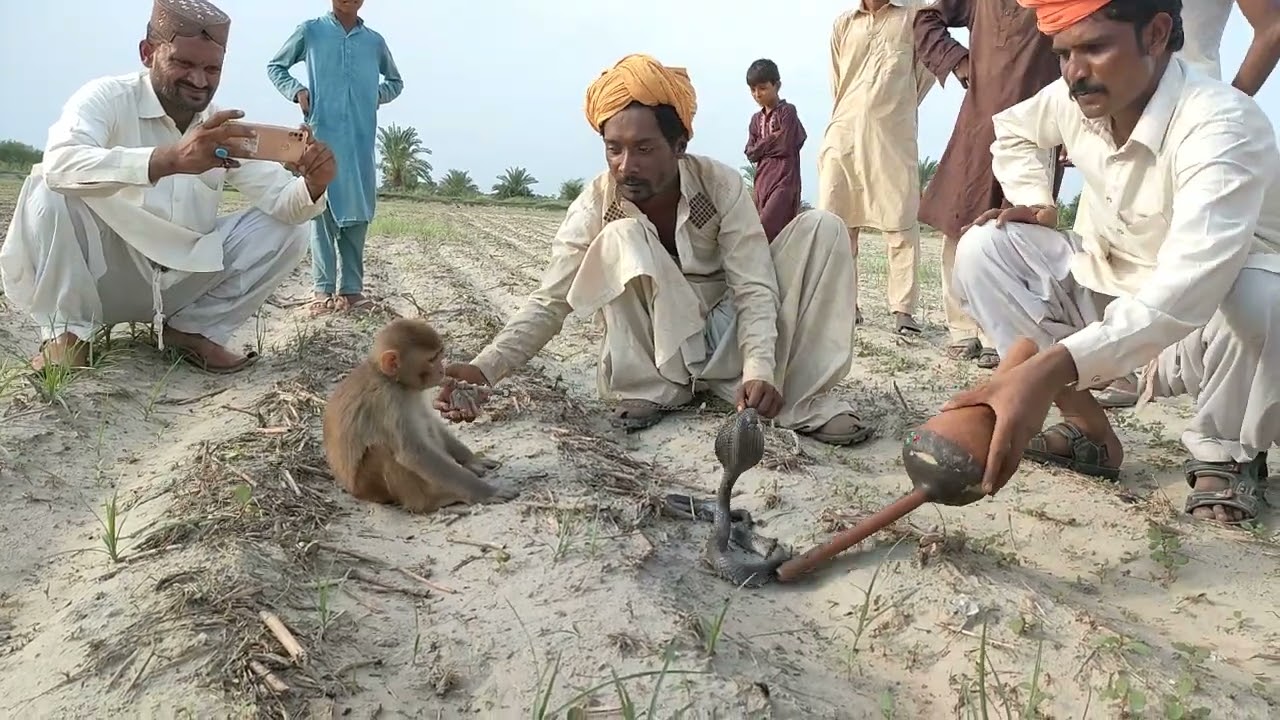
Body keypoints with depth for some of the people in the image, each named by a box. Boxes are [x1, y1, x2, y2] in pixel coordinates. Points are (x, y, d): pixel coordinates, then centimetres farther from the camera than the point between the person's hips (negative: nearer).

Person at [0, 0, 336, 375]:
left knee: (287, 230, -9)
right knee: (51, 191, -31)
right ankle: (66, 333, -13)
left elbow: (282, 202, -8)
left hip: (179, 282, 4)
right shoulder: (106, 98, -15)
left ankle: (192, 329, 1)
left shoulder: (225, 128, 0)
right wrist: (171, 159, -51)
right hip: (104, 275, -4)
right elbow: (59, 164, -37)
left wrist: (311, 187, -33)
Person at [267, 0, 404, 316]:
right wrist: (297, 91, 0)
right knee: (322, 210, -5)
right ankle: (324, 289, -5)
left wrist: (377, 95, 9)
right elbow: (275, 67, 18)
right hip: (322, 134, -2)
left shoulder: (375, 41, 14)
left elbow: (396, 82, 29)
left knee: (357, 213, 0)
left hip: (360, 139, 2)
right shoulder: (311, 31, 9)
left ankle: (351, 288, 5)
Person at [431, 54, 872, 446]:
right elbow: (548, 304, -20)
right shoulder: (595, 207, -18)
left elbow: (753, 289, -22)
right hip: (658, 349, -1)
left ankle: (803, 398, -21)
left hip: (728, 338, 2)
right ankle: (652, 389, -19)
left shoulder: (721, 185, -18)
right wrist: (484, 369, -37)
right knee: (621, 238, -30)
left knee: (820, 228, -19)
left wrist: (759, 370, -40)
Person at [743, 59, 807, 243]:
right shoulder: (756, 119, 17)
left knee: (765, 229, -19)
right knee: (776, 231, 5)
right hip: (762, 181, 6)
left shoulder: (787, 111, -2)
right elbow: (751, 153, 8)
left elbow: (785, 145, -12)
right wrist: (773, 140, -4)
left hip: (784, 180, -6)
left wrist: (762, 145, 1)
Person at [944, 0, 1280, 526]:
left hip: (1208, 325, -6)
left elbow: (1191, 288, -46)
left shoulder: (1222, 125, -30)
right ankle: (1090, 431, -6)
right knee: (984, 249, -12)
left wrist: (1048, 370, -59)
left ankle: (1226, 451, -6)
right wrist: (1036, 204, -4)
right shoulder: (1075, 100, -10)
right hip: (1112, 296, 6)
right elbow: (1012, 131, 17)